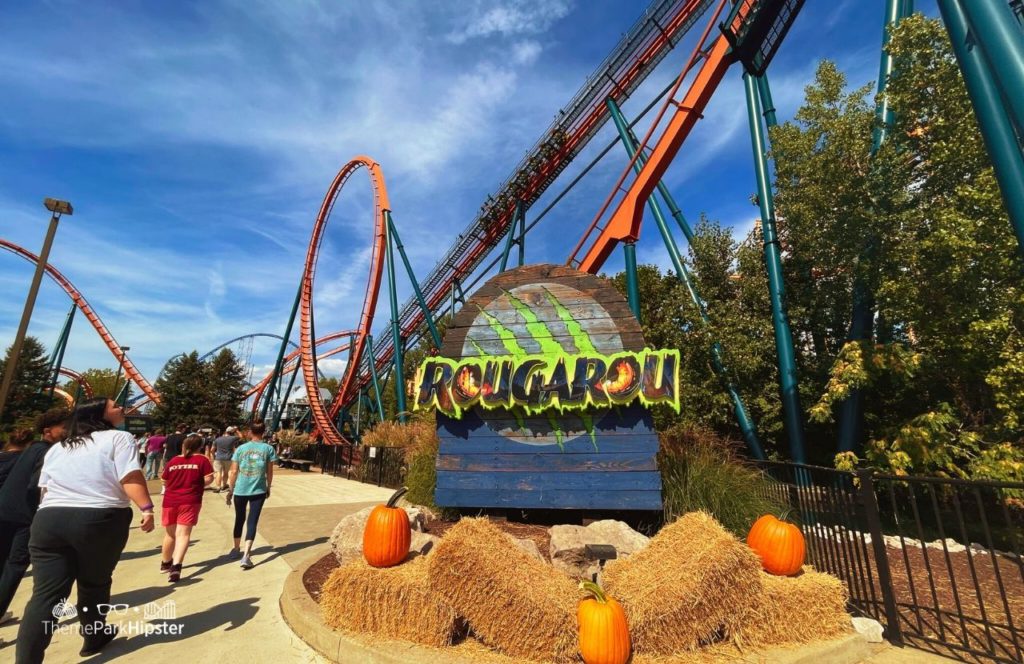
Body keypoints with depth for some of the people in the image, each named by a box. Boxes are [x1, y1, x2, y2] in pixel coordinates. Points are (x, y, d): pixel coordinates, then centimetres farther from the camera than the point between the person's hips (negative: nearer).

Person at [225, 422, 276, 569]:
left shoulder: (241, 448, -1)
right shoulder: (268, 449, -3)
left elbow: (234, 472, 1)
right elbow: (269, 472, 2)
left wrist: (230, 490, 11)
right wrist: (268, 488, 15)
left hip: (240, 490, 2)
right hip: (258, 491, -2)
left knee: (239, 519, 20)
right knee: (252, 522, 2)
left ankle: (236, 550, 37)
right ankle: (246, 556, -7)